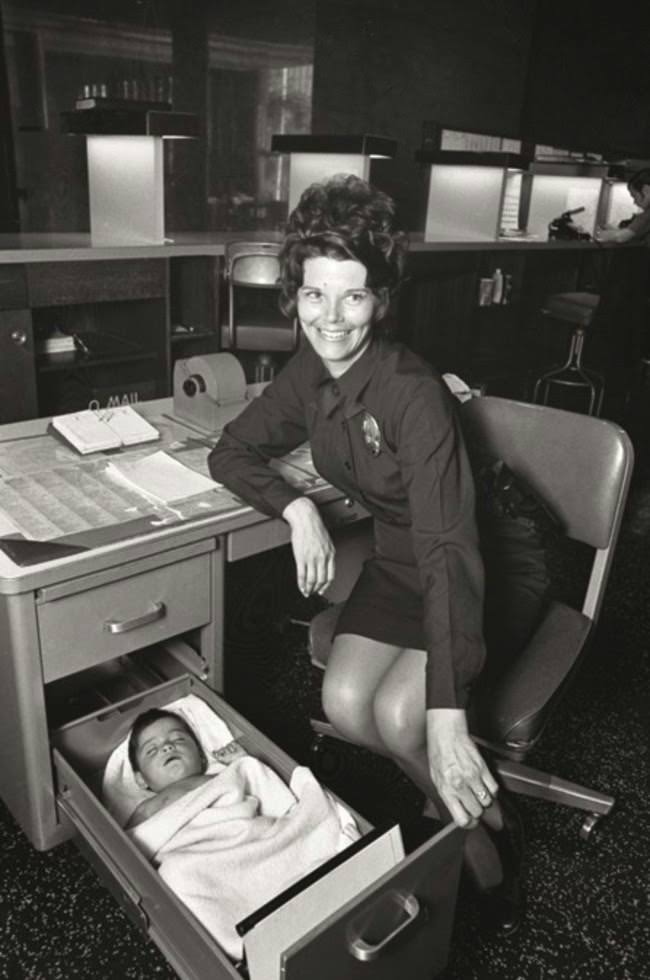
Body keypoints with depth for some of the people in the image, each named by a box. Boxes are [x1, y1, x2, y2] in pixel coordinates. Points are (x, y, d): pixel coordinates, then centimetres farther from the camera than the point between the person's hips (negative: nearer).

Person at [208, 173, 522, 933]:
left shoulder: (412, 392, -30)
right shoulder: (308, 375, -8)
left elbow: (448, 548, -38)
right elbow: (231, 452, 1)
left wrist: (446, 715, -45)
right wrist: (297, 508, -20)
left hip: (489, 566, -6)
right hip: (398, 561, 6)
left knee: (397, 714, -24)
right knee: (344, 706, -14)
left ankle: (480, 813, 10)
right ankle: (467, 809, 12)